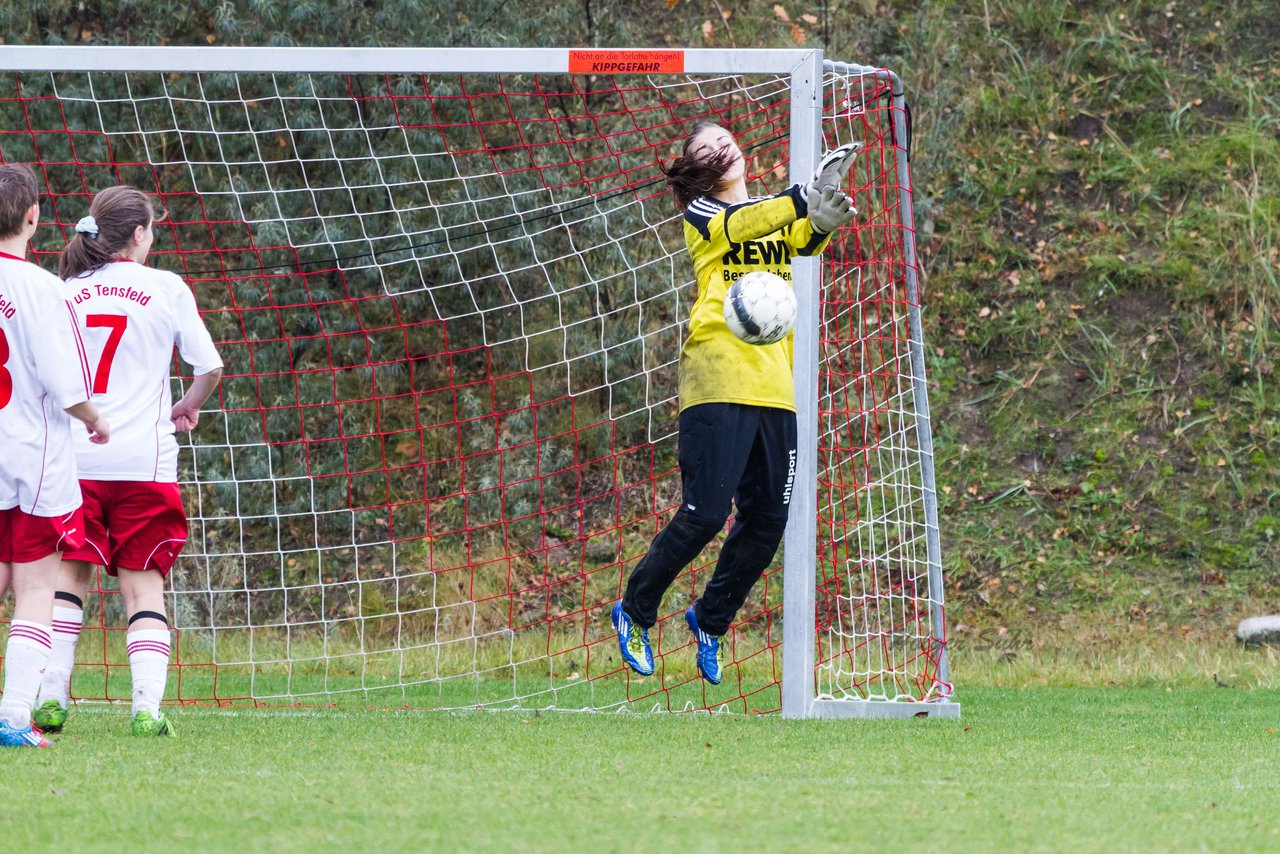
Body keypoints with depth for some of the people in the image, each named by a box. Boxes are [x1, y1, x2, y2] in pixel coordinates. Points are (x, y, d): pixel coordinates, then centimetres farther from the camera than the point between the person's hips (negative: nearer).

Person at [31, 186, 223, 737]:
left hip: (73, 458, 1)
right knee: (143, 584, 2)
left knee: (66, 574, 10)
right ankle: (147, 706, -11)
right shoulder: (166, 288, 1)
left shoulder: (65, 293, 5)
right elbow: (210, 366, 2)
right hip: (144, 459, -1)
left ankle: (51, 696, -1)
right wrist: (188, 408, 22)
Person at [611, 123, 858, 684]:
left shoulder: (777, 214, 18)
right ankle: (634, 612, 10)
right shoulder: (701, 213, 4)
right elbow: (741, 225, -18)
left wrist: (823, 221, -28)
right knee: (705, 513, -10)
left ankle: (710, 620, 25)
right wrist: (806, 196, -34)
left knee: (767, 521, 3)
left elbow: (804, 241, -4)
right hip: (717, 381, -5)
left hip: (773, 387, 5)